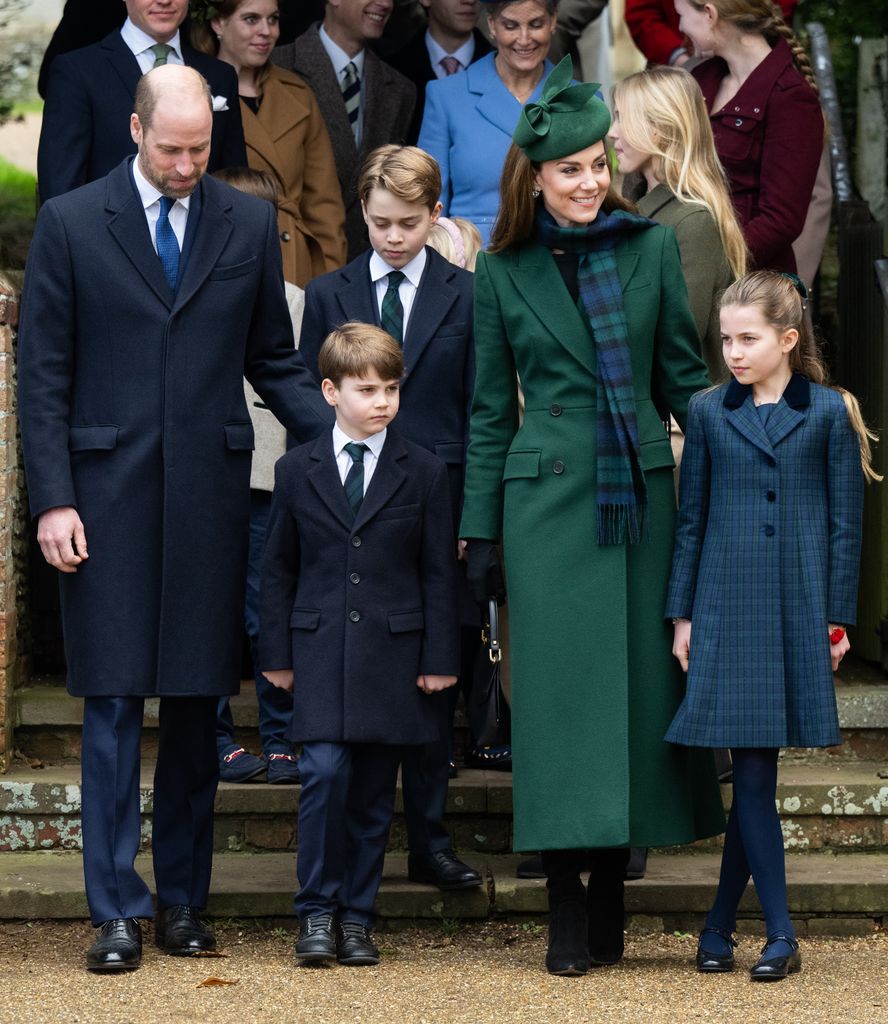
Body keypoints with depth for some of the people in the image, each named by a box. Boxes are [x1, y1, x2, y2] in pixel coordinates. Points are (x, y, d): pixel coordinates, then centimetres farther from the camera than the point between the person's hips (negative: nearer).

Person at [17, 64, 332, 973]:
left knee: (197, 703, 7)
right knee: (112, 704, -1)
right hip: (108, 497, -2)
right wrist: (52, 500, -7)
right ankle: (116, 911, 3)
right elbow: (42, 376, 0)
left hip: (210, 497, 2)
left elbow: (274, 361, 13)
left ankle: (183, 899, 16)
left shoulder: (249, 225, 7)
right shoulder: (70, 223, 1)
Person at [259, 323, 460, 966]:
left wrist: (440, 658, -1)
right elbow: (278, 568, 10)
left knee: (374, 791, 4)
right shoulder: (298, 471, 6)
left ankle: (357, 914, 13)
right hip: (321, 648, 0)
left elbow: (439, 572, 4)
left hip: (393, 651, 0)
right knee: (325, 772, -13)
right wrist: (277, 653, 6)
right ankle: (317, 908, -1)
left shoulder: (424, 472, 3)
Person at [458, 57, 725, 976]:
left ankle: (612, 888, 16)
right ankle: (567, 910, 1)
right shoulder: (502, 273, 4)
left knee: (639, 682, 3)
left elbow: (684, 375, 9)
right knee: (557, 693, -4)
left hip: (641, 493, 2)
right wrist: (480, 532, 4)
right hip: (547, 499, -1)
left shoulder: (651, 248, 5)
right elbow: (490, 410, 7)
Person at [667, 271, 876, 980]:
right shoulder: (709, 413, 7)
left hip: (800, 610, -1)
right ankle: (779, 933, 0)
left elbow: (846, 522, 3)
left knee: (755, 769, 1)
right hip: (727, 609, 1)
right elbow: (691, 520, 10)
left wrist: (837, 620, 0)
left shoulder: (829, 413, 2)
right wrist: (682, 615, 7)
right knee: (752, 768, -3)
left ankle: (721, 921, 12)